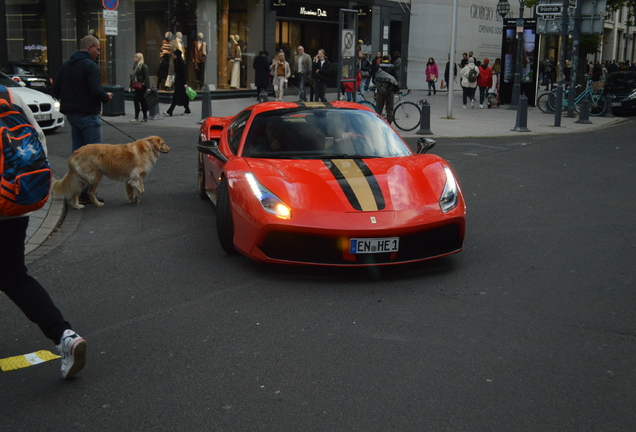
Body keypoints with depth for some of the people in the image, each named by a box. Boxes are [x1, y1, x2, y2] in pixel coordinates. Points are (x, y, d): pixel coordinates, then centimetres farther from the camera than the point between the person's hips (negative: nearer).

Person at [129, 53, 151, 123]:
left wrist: (148, 87, -18)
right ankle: (145, 117, 20)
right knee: (142, 101, 13)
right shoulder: (135, 65, 12)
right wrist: (132, 84, 14)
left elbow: (146, 77, -14)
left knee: (137, 100, -11)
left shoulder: (143, 66, -11)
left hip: (141, 86, -8)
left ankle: (136, 118, -11)